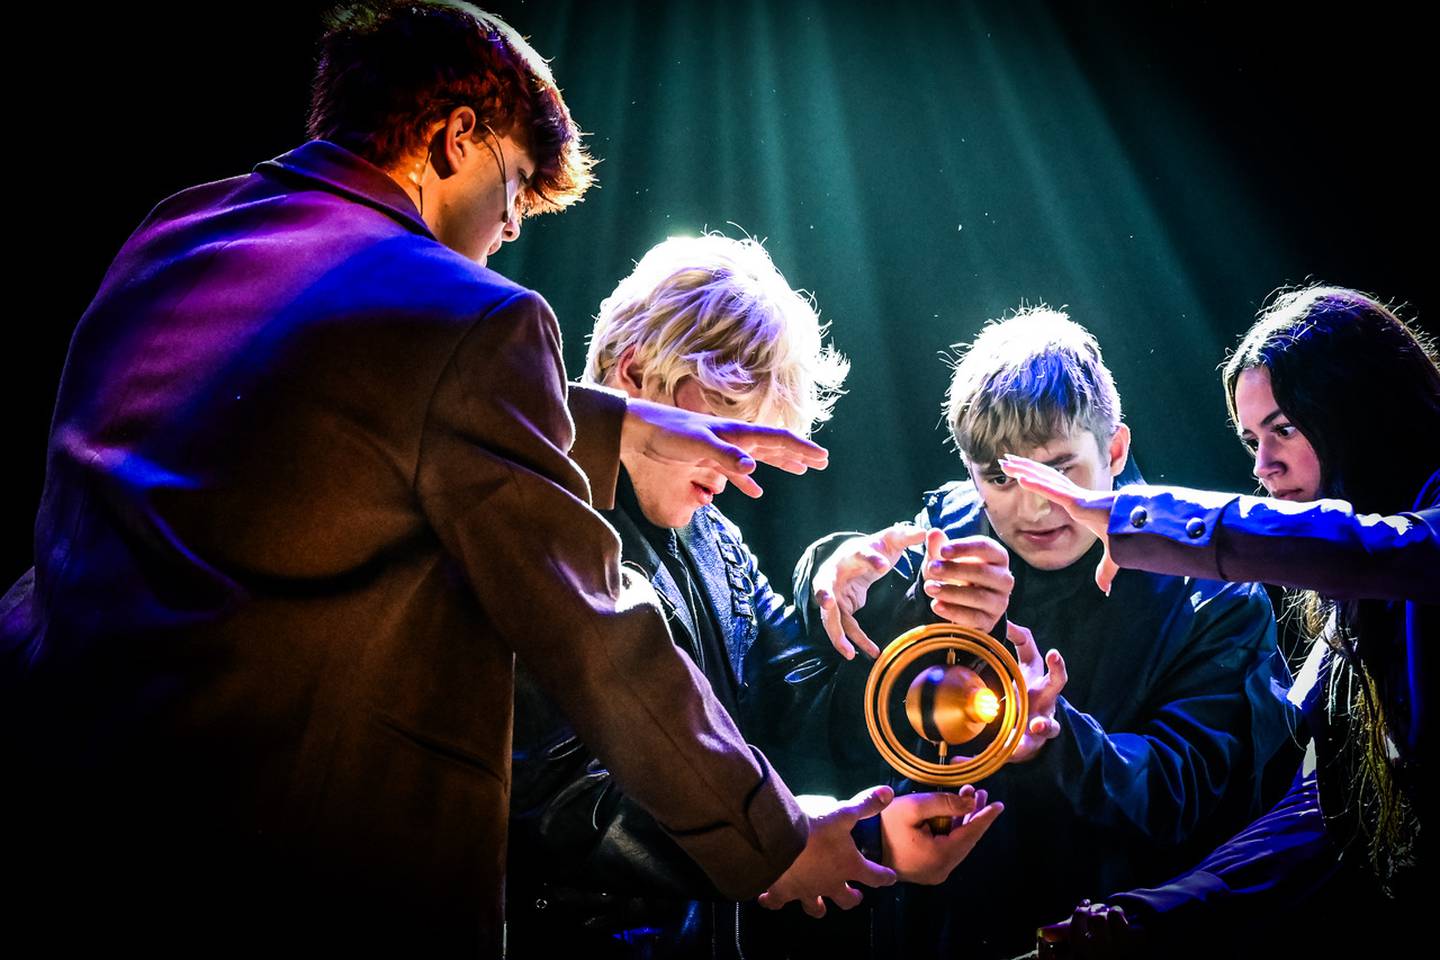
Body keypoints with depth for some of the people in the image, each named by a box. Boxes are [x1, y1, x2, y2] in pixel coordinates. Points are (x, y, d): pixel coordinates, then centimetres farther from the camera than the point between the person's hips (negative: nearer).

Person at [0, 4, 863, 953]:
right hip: (293, 875, -7)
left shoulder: (171, 233, 9)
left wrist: (622, 424, 27)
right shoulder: (470, 320, -13)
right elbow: (589, 632, -10)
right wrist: (777, 844, 3)